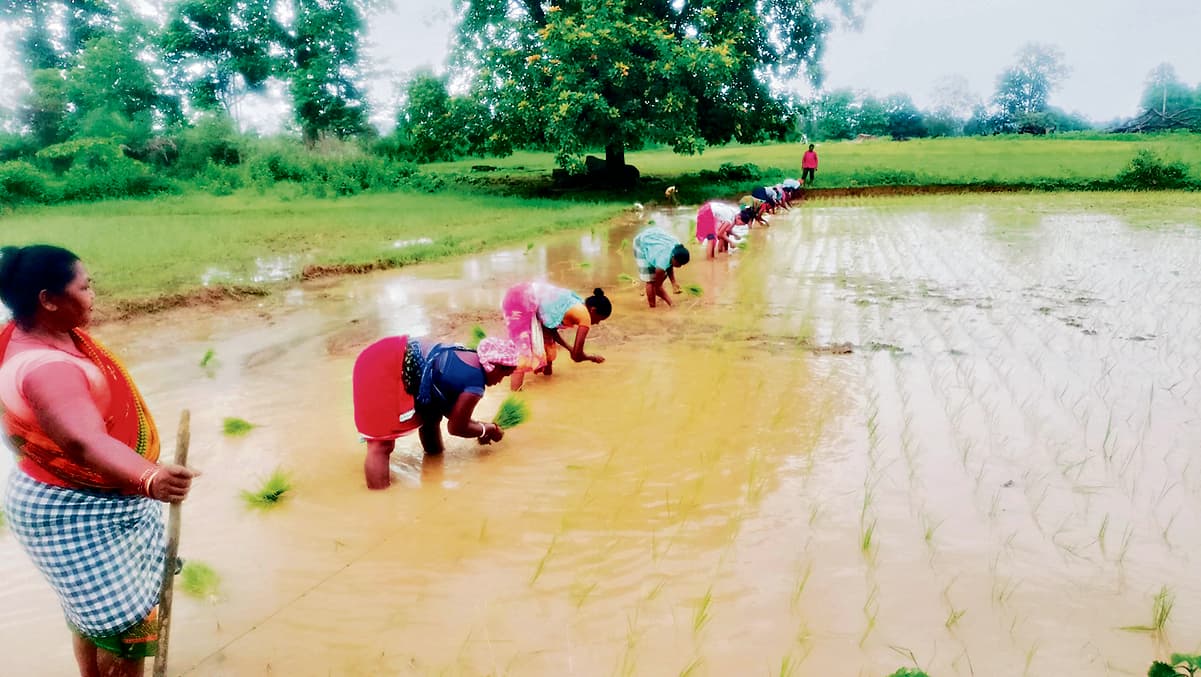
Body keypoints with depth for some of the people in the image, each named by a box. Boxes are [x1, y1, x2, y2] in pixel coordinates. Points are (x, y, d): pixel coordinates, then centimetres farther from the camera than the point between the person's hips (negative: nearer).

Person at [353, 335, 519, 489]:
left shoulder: (470, 357, 12)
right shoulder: (476, 384, -15)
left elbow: (451, 410, 23)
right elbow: (456, 427, -4)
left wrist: (480, 429, 22)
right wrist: (488, 429, 10)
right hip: (382, 370, -11)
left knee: (431, 413, 25)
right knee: (381, 445, -12)